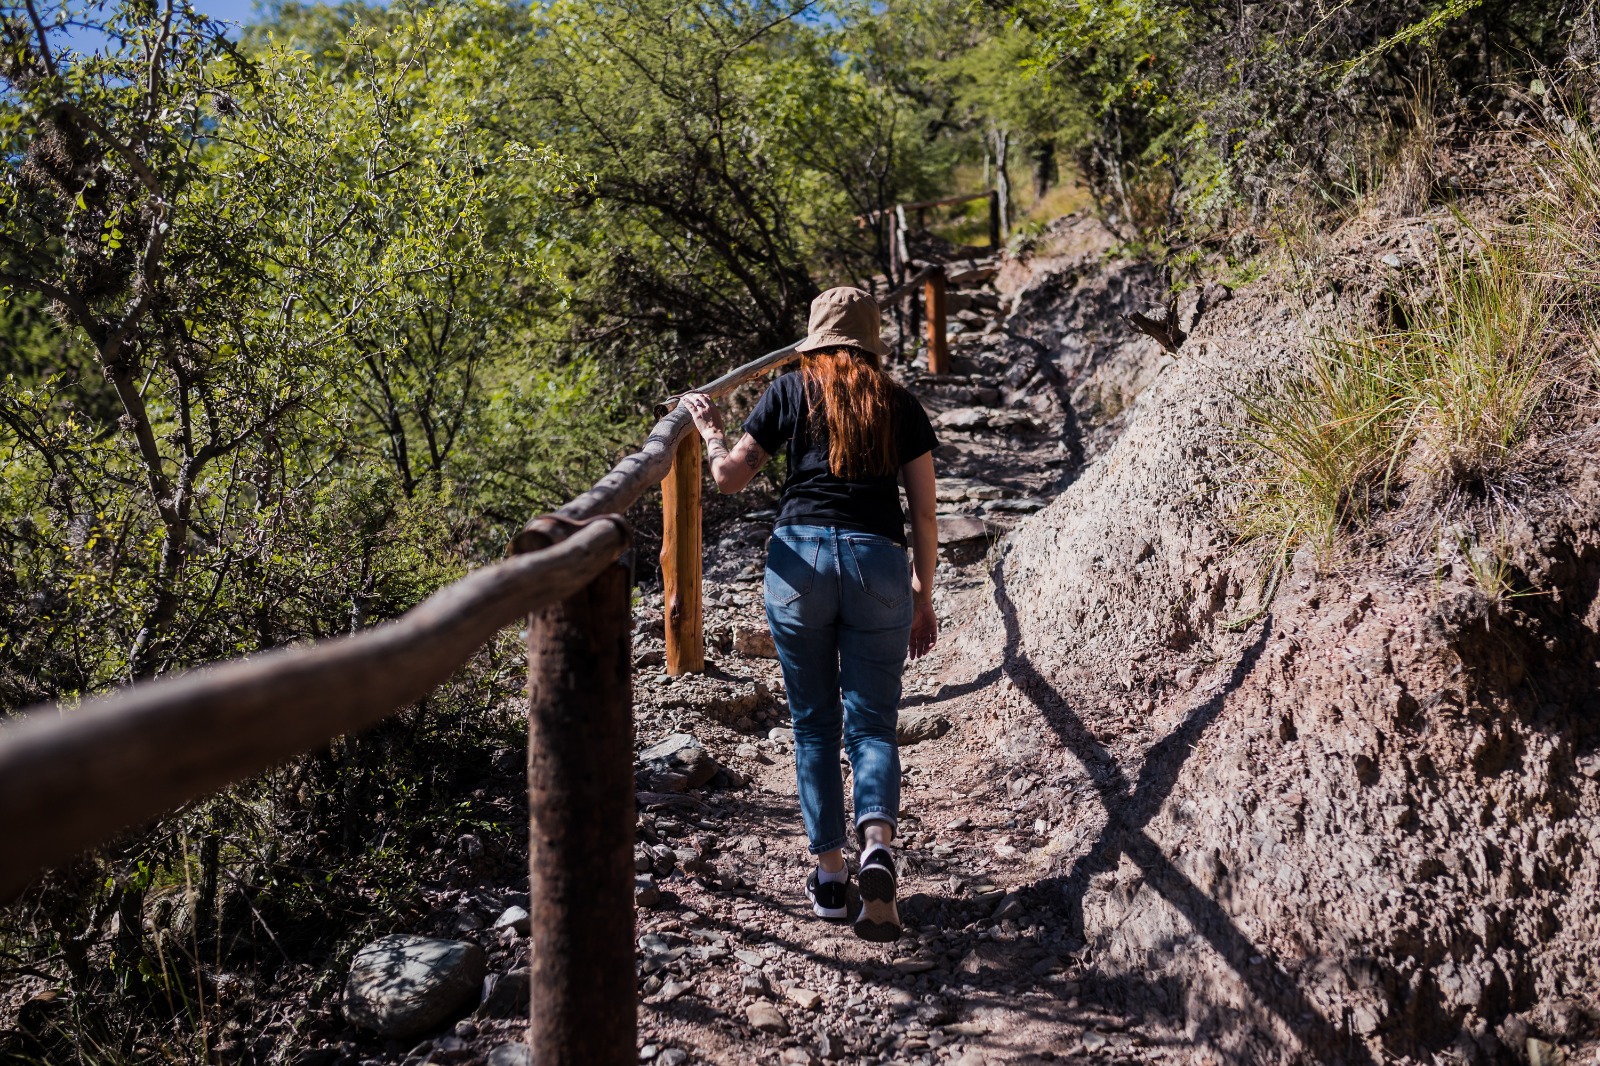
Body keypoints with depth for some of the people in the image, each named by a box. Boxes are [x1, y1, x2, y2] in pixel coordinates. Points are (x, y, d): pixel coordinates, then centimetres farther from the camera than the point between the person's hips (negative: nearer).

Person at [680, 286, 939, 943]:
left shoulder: (791, 392, 9)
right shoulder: (900, 405, 13)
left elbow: (729, 477, 11)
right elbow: (924, 513, 11)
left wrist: (708, 428, 30)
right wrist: (923, 597, 19)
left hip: (801, 555, 0)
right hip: (879, 563, 1)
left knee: (814, 723, 12)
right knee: (872, 724, 7)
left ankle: (829, 875, 14)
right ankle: (878, 845, -17)